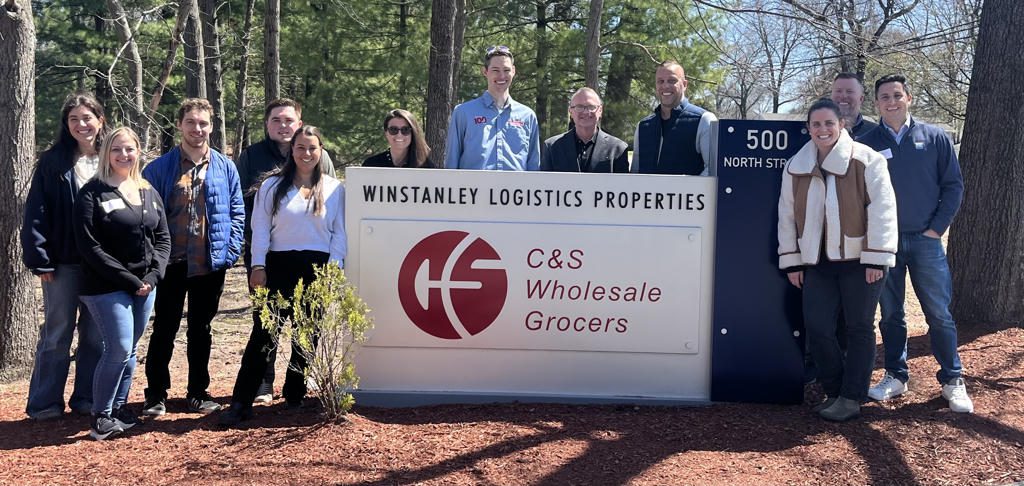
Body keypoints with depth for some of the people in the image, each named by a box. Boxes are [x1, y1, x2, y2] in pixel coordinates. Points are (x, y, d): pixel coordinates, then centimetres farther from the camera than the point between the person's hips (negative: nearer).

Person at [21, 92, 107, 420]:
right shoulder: (53, 162, -2)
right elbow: (36, 212, -4)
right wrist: (39, 258, -11)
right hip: (63, 260, -2)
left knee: (96, 333, 9)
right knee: (57, 332, 4)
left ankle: (87, 398, 20)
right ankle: (45, 403, 14)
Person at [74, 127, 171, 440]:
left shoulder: (149, 192, 12)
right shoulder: (92, 193, -5)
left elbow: (162, 237, 11)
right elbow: (90, 246, -11)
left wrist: (152, 276, -5)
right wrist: (128, 279, -14)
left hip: (144, 285, 5)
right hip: (107, 287, -5)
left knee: (130, 349, 10)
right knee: (120, 348, -11)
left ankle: (119, 407, 22)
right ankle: (101, 416, 3)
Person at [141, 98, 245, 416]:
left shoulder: (225, 168, 5)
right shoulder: (159, 168, 0)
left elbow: (237, 211, 7)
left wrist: (231, 250, -2)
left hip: (211, 263, 2)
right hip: (171, 262, -2)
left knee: (201, 330, 12)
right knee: (164, 330, 4)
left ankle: (198, 393, 22)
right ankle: (156, 395, 14)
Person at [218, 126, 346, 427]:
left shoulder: (334, 189, 6)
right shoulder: (272, 186, 6)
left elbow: (339, 232, 5)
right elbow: (260, 228, 3)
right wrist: (258, 266, -5)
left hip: (318, 269, 1)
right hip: (279, 266, -1)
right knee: (263, 333, -6)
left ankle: (295, 395, 22)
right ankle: (241, 402, -5)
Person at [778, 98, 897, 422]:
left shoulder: (866, 160, -8)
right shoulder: (795, 167, 6)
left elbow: (882, 210, -11)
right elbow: (787, 215, 11)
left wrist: (876, 258, -14)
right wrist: (791, 261, 9)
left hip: (858, 259, -4)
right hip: (817, 261, 4)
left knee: (859, 328, 4)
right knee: (817, 328, -2)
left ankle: (851, 398, 12)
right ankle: (834, 391, 17)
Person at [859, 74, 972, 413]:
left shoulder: (934, 137, 2)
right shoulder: (867, 144, 2)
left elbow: (954, 185, 3)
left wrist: (937, 227, -4)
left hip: (926, 240, -1)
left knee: (939, 313, 1)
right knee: (890, 314, 8)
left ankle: (952, 380, 11)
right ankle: (895, 376, 20)